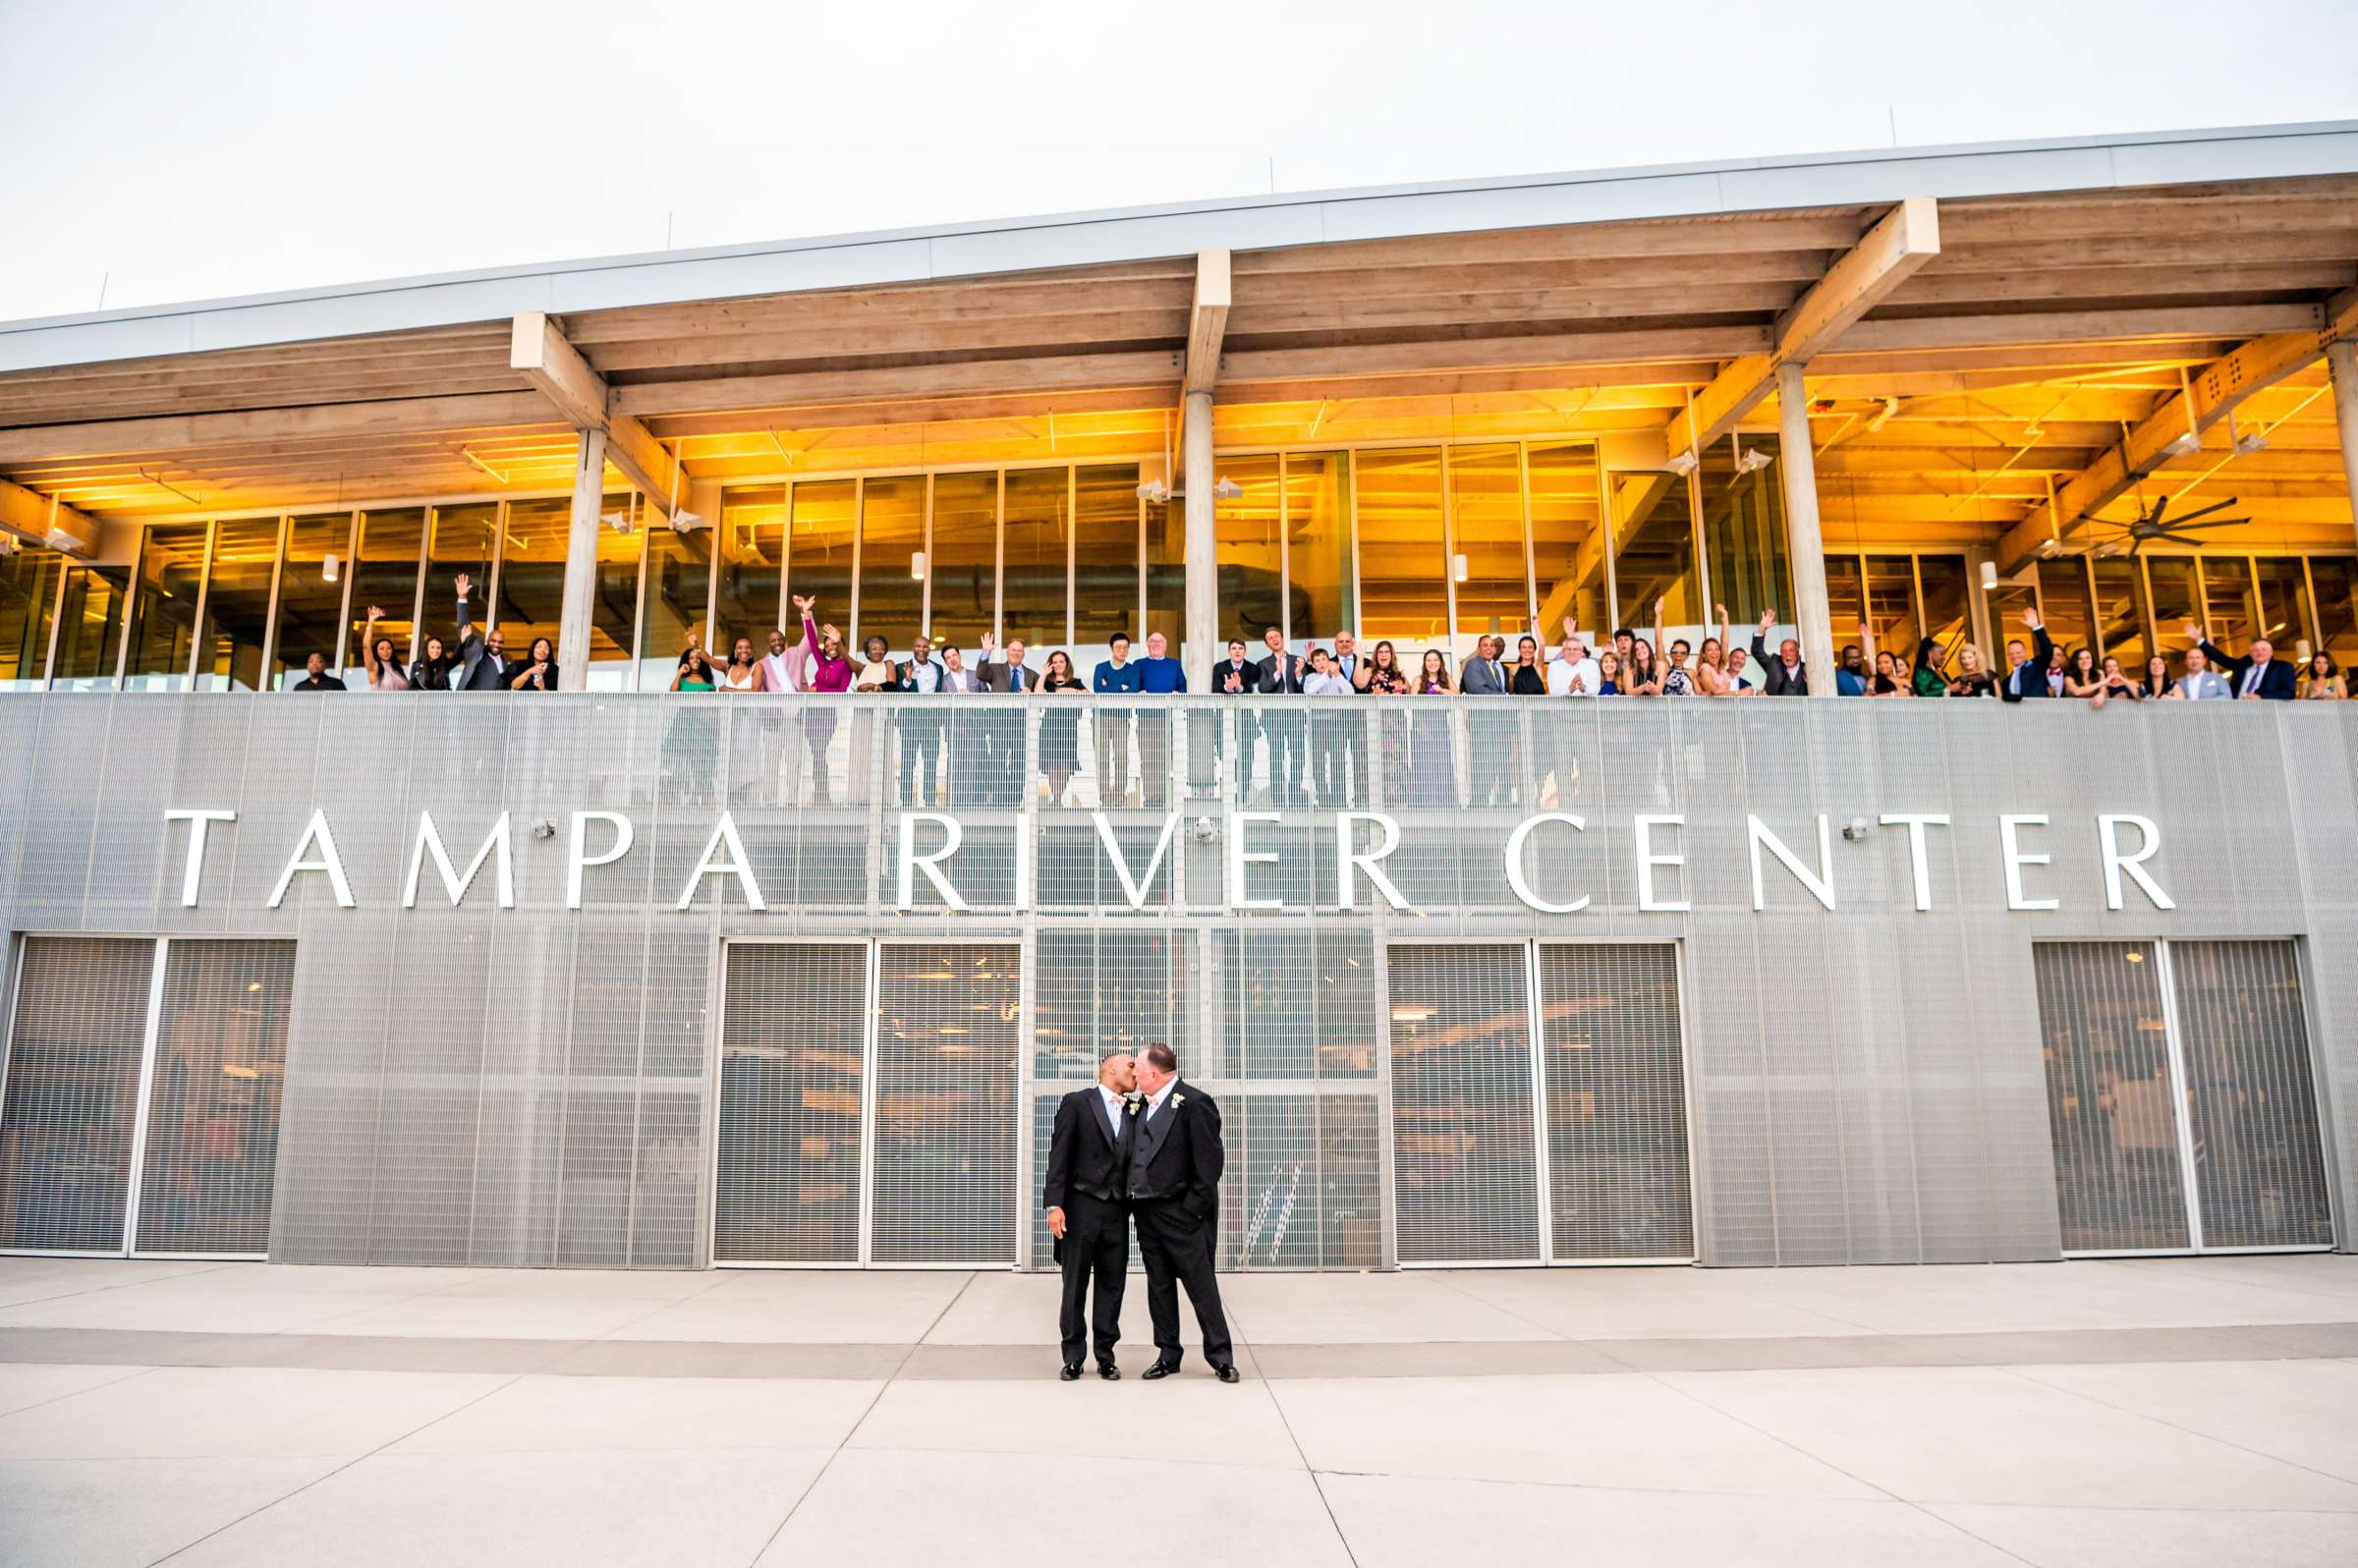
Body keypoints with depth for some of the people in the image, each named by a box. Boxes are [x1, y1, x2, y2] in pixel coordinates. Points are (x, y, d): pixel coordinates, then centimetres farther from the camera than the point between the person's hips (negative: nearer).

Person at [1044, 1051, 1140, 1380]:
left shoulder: (1134, 1112, 11)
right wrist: (1055, 1204, -13)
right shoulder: (1076, 1103, -2)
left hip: (1117, 1211, 4)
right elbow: (1059, 1155, -6)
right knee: (1075, 1285, 4)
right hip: (1081, 1207, -4)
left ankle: (1105, 1356, 17)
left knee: (1112, 1285, 7)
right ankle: (1073, 1357, 14)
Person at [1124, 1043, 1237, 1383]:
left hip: (1180, 1213, -7)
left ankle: (1221, 1357, 10)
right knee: (1159, 1285, 13)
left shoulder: (1194, 1103, -12)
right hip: (1146, 1212, 7)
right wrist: (1134, 1202, 9)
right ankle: (1168, 1355, 23)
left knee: (1201, 1285, 1)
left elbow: (1211, 1160, -15)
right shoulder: (1144, 1105, 11)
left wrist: (1192, 1209, -15)